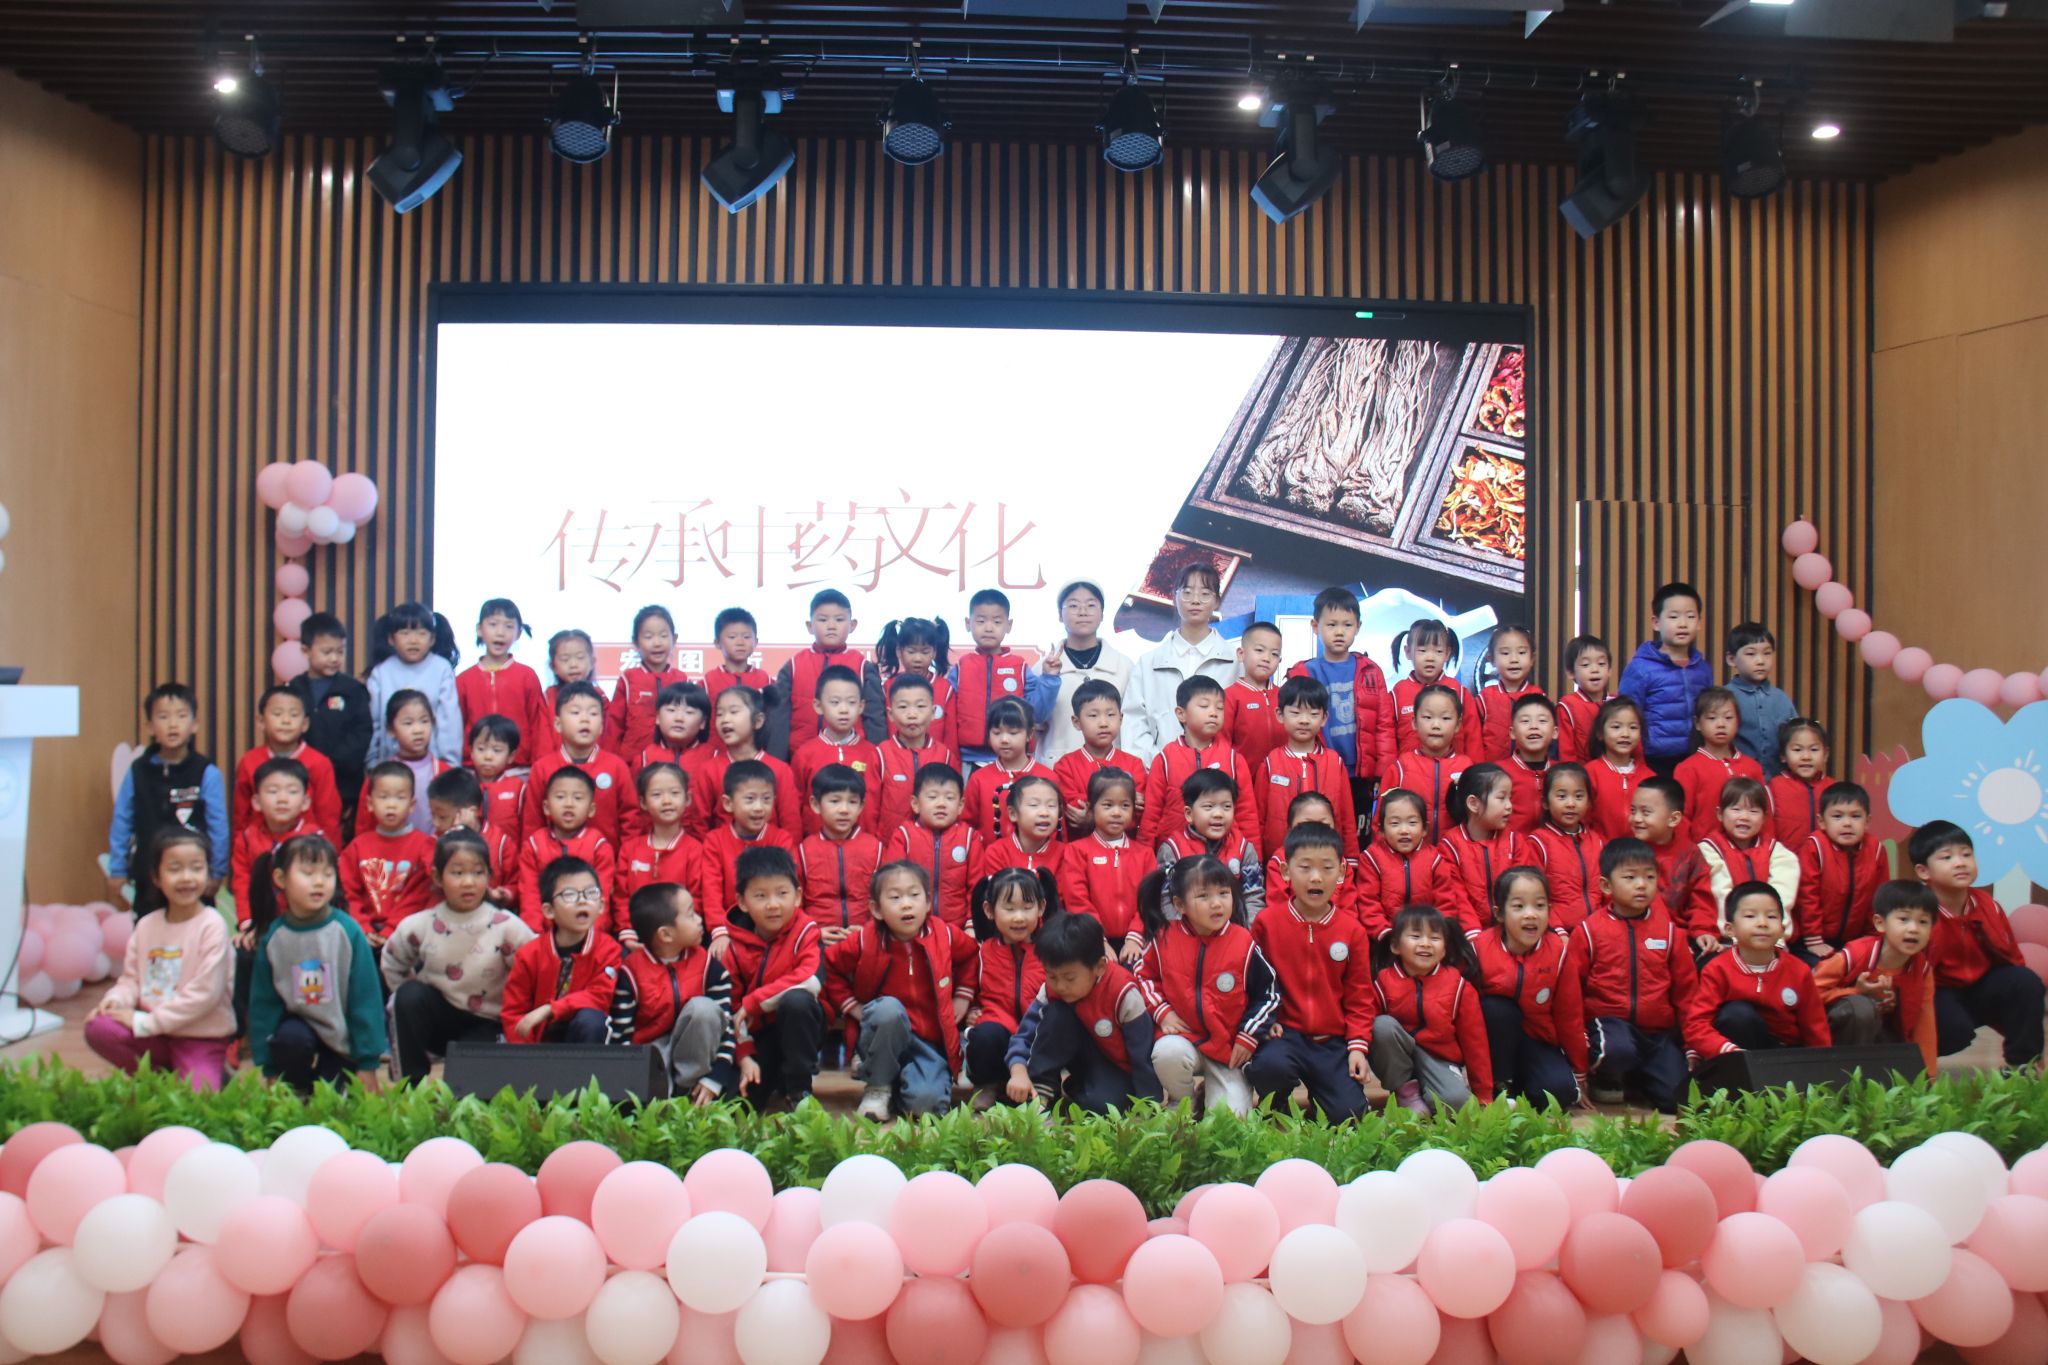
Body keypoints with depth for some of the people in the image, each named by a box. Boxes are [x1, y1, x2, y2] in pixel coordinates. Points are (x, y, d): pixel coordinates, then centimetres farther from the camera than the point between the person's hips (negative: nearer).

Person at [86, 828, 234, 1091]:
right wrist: (116, 998, -14)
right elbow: (131, 977, 9)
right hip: (155, 1033, 5)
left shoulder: (211, 926, -14)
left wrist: (145, 1022, -18)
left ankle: (215, 1078, 11)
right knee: (98, 1028, -18)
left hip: (201, 1037, -5)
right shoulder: (147, 925, 3)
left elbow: (205, 992, -19)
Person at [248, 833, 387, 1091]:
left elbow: (366, 999, -10)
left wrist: (368, 1064, -8)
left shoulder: (347, 932, -13)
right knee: (289, 1038, -30)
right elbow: (263, 1003, 0)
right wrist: (269, 1069, -1)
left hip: (344, 1038, -1)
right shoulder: (273, 937, -7)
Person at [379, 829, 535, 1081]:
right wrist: (409, 1003, 1)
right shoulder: (418, 926, -10)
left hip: (486, 1025, -3)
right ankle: (411, 1083, -13)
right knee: (409, 995, -27)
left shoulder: (507, 927, -17)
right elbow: (390, 964, 8)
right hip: (436, 1018, 3)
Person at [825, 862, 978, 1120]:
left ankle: (903, 1082, 12)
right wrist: (851, 1006, -2)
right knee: (889, 1007, -37)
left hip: (930, 1040, 1)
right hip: (882, 1034, -1)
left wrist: (963, 997, 8)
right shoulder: (864, 941, -10)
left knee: (928, 1102, -28)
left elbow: (970, 956, 16)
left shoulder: (945, 936, -5)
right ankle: (878, 1087, -14)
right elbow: (829, 966, 5)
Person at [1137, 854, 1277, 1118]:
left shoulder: (1243, 943, -9)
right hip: (1183, 1037, 0)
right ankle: (1183, 1103, -2)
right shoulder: (1165, 938, -6)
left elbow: (1269, 993, 1)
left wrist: (1248, 1038, -4)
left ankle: (1212, 1088, 23)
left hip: (1229, 1049, 0)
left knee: (1232, 1116, -14)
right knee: (1166, 1053, -35)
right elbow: (1143, 974, 9)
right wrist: (1162, 1012, -5)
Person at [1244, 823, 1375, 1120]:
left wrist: (1358, 1045, -1)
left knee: (1349, 1114, -13)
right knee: (1270, 1066, -34)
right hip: (1284, 1032, -2)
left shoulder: (1352, 930, 2)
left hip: (1334, 1039, 2)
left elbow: (1359, 995, 6)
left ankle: (1318, 1093, 23)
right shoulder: (1267, 921, -3)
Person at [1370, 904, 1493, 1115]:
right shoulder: (1384, 981, -7)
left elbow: (1474, 1040, -1)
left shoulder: (1458, 985, -5)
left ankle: (1424, 1099, 2)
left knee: (1457, 1100, -32)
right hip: (1395, 1060, 1)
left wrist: (1484, 1096, 1)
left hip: (1440, 1060, -1)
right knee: (1384, 1025, -29)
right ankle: (1405, 1092, -11)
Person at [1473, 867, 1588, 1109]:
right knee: (1497, 1008, -32)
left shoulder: (1559, 950, -12)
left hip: (1539, 1045, 0)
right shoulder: (1480, 949, -16)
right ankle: (1499, 1086, -14)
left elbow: (1570, 1016, -3)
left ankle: (1519, 1093, 3)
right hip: (1496, 1042, 0)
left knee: (1561, 1091, -27)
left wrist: (1579, 1075, 6)